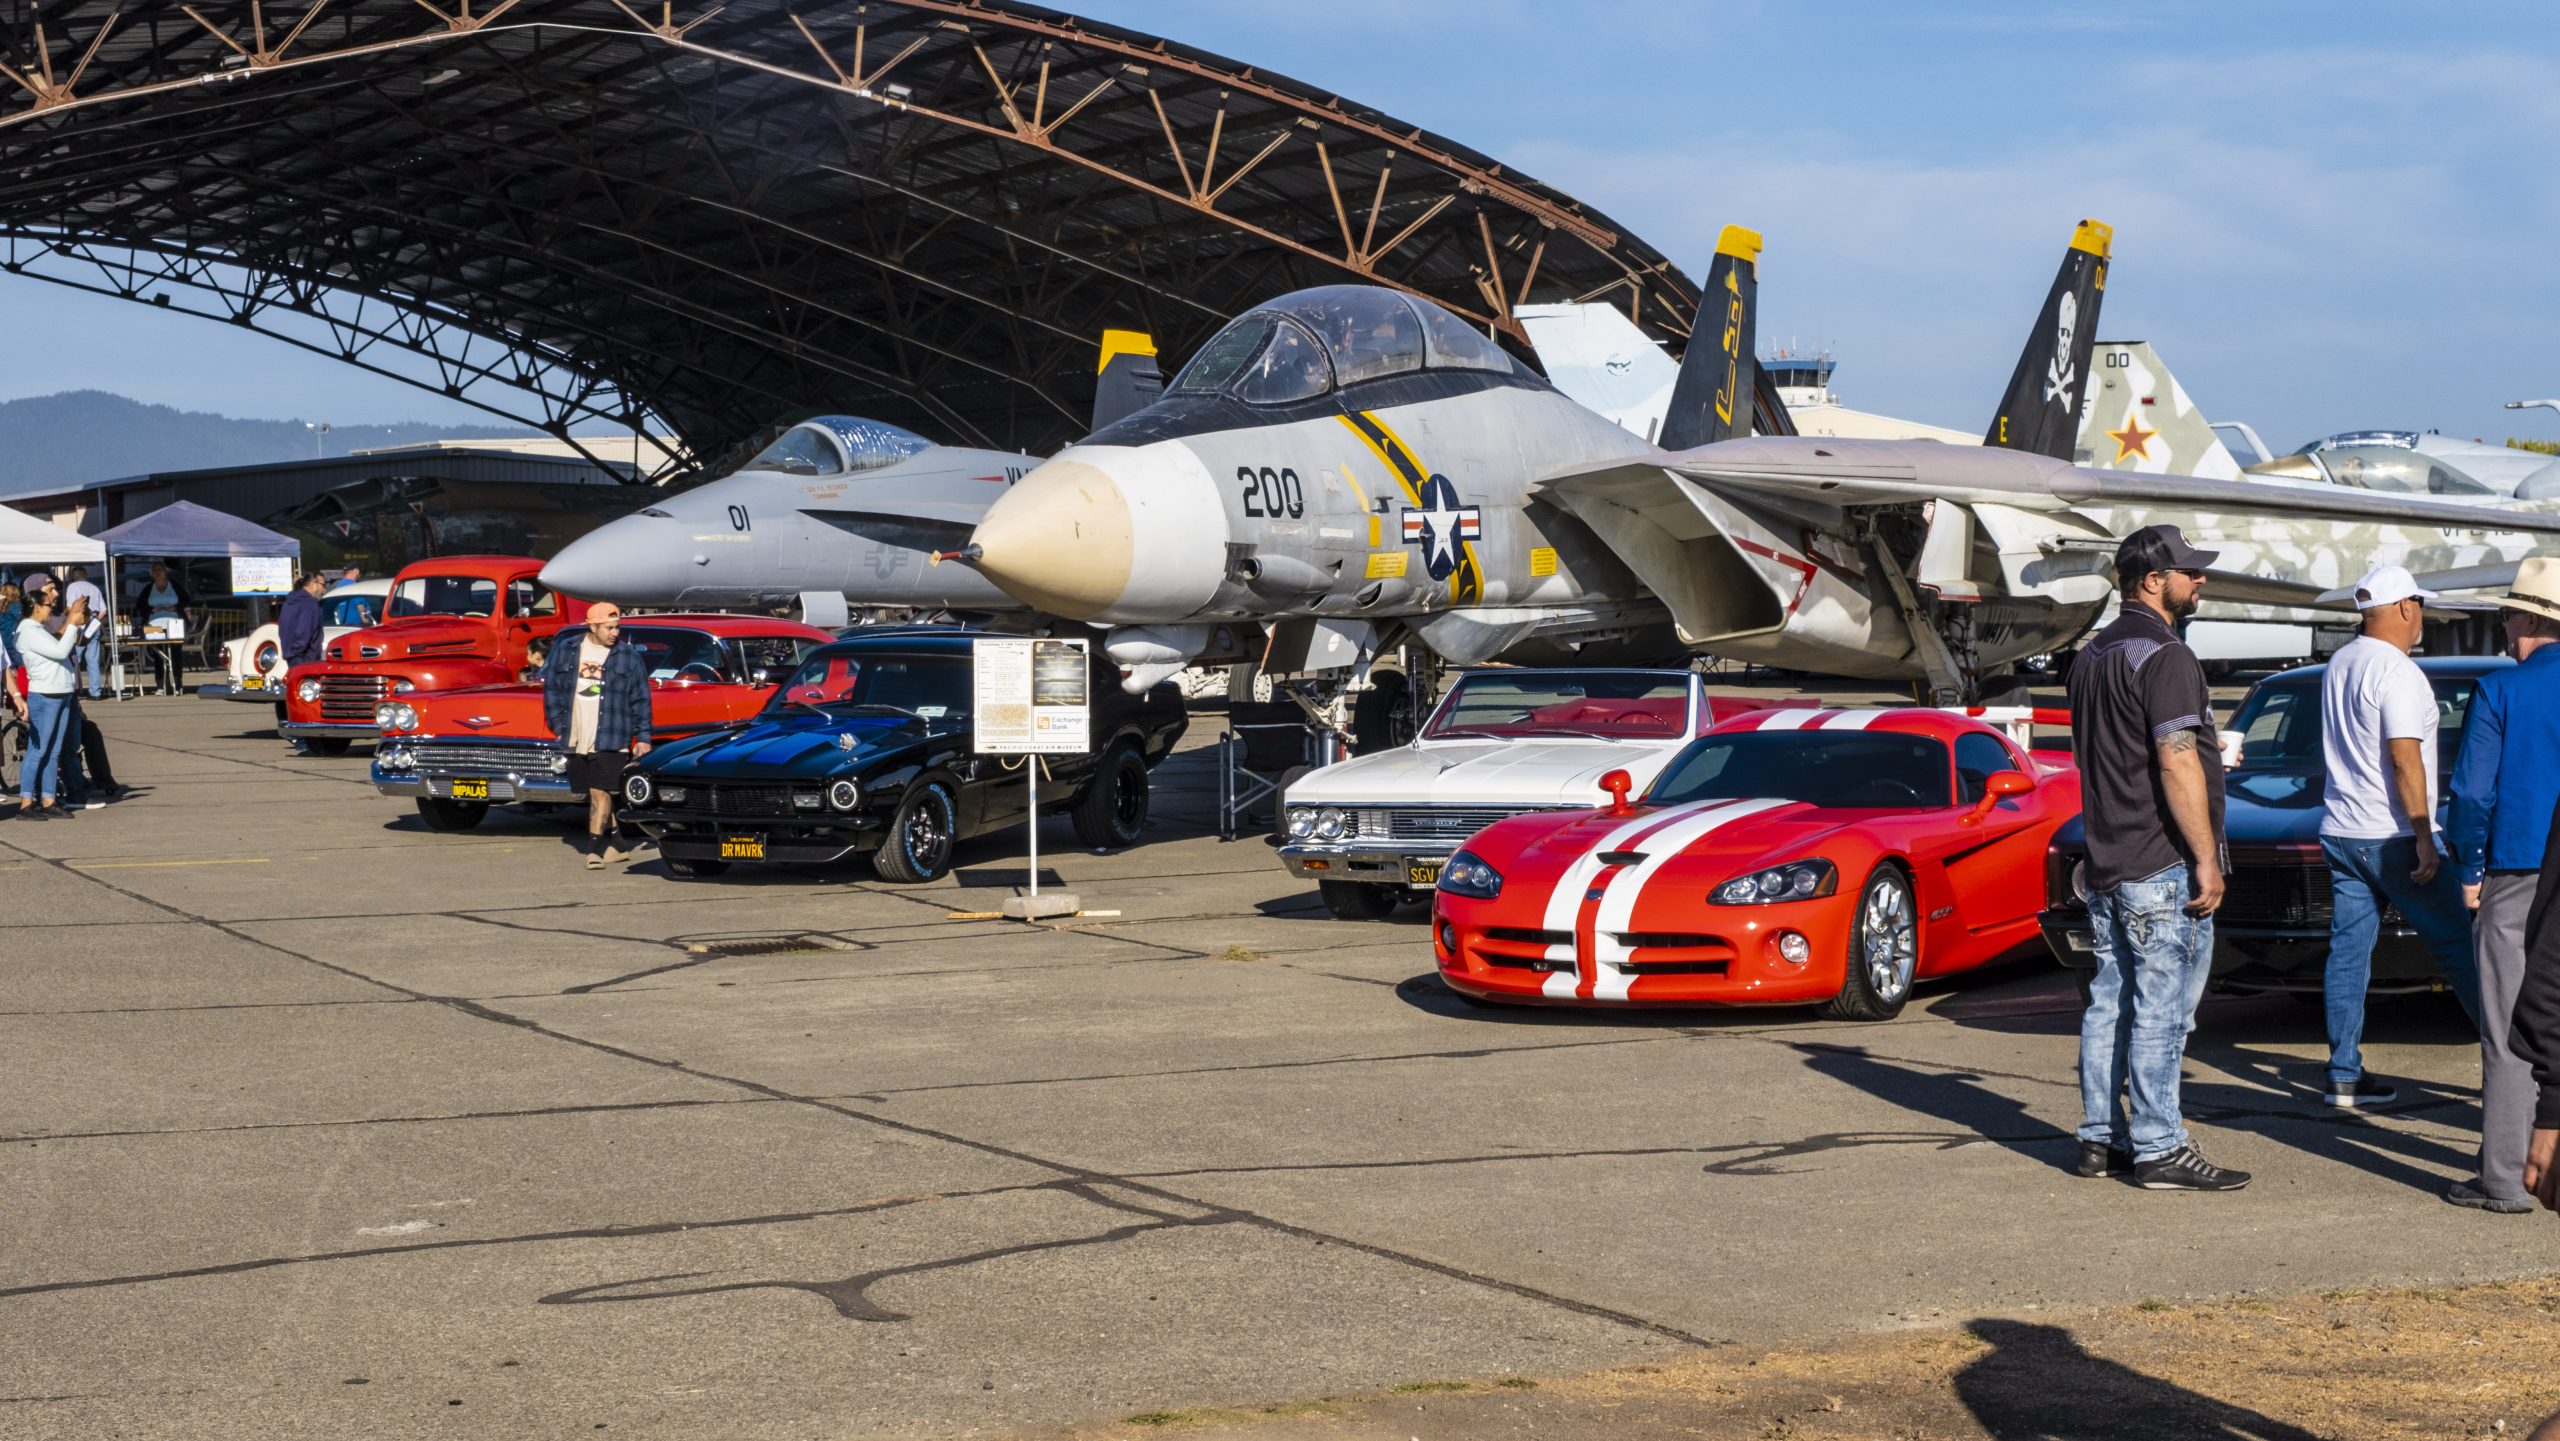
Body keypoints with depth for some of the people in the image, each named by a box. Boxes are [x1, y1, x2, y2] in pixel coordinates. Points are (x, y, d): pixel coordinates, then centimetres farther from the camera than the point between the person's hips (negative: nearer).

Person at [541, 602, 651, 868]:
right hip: (576, 740, 3)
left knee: (600, 792, -12)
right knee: (593, 793, 9)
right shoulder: (565, 652, 7)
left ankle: (595, 849, -12)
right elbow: (552, 691, 11)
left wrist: (643, 737, 0)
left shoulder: (630, 656, 3)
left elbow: (640, 701, 4)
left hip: (610, 740, -3)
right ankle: (612, 845, 20)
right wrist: (559, 728, 5)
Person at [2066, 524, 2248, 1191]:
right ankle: (2159, 1149, -4)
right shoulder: (2165, 657, -15)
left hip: (2106, 862, 9)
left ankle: (2101, 1137, 17)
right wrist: (2207, 857, -18)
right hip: (2163, 867, -9)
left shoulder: (2091, 656, 15)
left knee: (2111, 1002, 12)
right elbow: (2177, 765, -20)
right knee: (2161, 1010, -6)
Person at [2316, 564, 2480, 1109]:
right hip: (2391, 837, -8)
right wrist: (2424, 836, -20)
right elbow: (2404, 759, -22)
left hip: (2339, 832, 8)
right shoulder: (2396, 673, -16)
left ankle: (2344, 1075, 5)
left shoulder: (2339, 665, 12)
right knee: (2456, 946, 1)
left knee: (2349, 951, 5)